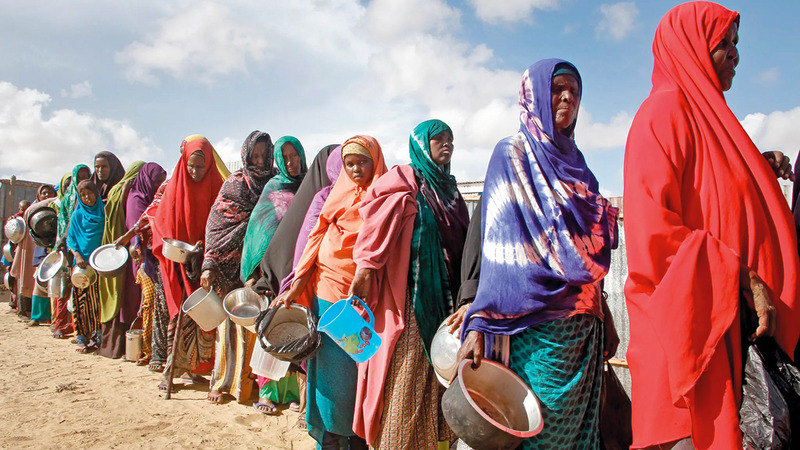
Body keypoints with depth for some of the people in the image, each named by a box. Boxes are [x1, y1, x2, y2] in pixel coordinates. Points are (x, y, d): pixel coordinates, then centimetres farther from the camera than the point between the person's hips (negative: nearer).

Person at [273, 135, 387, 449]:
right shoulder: (338, 196, 11)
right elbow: (317, 241, 7)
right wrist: (296, 288, 1)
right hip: (330, 293, 1)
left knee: (362, 370, 3)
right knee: (333, 369, 2)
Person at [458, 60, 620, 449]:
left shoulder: (573, 162, 18)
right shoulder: (512, 155, -1)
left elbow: (590, 250, 19)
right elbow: (498, 245, -11)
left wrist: (605, 318, 15)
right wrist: (480, 325, -19)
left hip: (585, 324, 7)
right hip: (538, 321, -7)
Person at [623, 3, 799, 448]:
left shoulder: (706, 112, 22)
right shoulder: (665, 110, -7)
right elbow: (654, 226, -19)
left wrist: (759, 172, 15)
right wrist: (742, 277, -18)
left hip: (727, 320, 9)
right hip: (686, 316, -9)